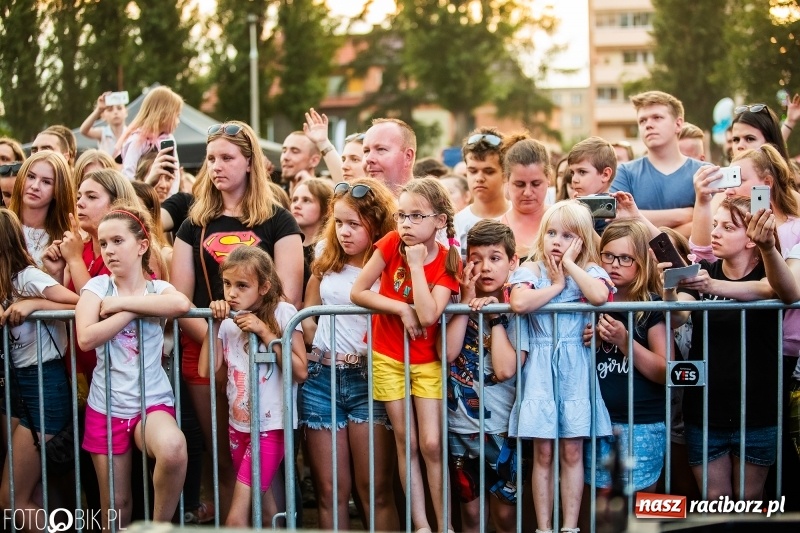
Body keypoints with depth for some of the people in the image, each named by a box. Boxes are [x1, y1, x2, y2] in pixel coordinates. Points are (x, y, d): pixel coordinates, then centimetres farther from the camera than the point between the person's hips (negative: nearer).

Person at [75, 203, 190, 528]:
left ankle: (159, 526, -11)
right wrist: (134, 310, -14)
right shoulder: (97, 287, 2)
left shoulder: (158, 289, 1)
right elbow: (86, 338, -16)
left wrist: (122, 303, -19)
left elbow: (181, 304, -25)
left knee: (173, 449, -34)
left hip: (153, 401, -2)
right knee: (115, 505, 7)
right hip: (106, 406, 2)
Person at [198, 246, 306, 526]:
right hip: (238, 424, 6)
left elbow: (300, 372, -13)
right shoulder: (228, 320, 6)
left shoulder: (283, 313, -9)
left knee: (236, 519, -11)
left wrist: (265, 332, -18)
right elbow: (206, 371, 0)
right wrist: (215, 325, -6)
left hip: (270, 426, -6)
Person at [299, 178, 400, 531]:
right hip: (322, 377, 4)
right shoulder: (326, 264, 10)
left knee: (375, 490, -3)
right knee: (330, 491, 7)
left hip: (369, 379, -4)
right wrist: (320, 351, 9)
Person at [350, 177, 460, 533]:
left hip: (426, 361, -1)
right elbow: (357, 292, -12)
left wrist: (416, 262, -25)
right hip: (387, 357, 1)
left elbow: (427, 316, -26)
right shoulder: (391, 243, -10)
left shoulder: (448, 261, -12)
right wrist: (402, 308, -20)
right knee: (406, 443, 5)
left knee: (432, 444, -4)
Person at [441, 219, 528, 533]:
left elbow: (505, 370, -20)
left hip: (500, 426, -2)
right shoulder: (459, 307, 0)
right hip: (460, 424, 2)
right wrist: (467, 301, -15)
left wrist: (496, 315, -17)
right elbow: (448, 353, -17)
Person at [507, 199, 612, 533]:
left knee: (572, 452, 4)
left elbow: (599, 296, -21)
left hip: (575, 369, 0)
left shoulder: (589, 270, 2)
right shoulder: (530, 270, 1)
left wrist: (570, 265, -11)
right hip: (541, 368, 0)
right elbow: (518, 303, -21)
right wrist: (556, 285, -11)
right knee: (543, 453, 3)